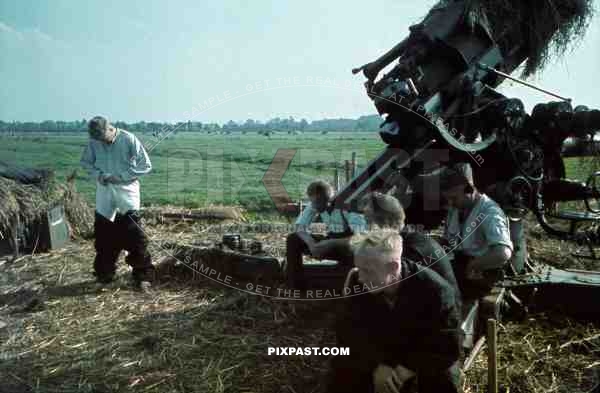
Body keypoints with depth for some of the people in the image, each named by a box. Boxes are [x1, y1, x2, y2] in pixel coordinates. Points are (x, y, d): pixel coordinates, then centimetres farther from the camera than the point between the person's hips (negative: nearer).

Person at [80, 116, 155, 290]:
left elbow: (145, 165, -9)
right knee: (103, 236, 11)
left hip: (127, 192, -4)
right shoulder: (94, 142, -3)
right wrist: (98, 174, -9)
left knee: (135, 236, -7)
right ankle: (104, 273, 29)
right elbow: (85, 162, 12)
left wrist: (122, 176, -17)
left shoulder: (129, 139, -12)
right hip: (104, 194, 4)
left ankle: (143, 275, 3)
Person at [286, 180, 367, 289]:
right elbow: (300, 226, -8)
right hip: (330, 242, 6)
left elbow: (361, 235, -34)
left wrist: (330, 244, -37)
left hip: (349, 245, -5)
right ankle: (296, 288, -8)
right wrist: (311, 244, -28)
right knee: (293, 239, -10)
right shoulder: (314, 205, -9)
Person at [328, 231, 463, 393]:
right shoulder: (358, 286, -19)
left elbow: (448, 348, -23)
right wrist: (376, 365, -28)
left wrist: (408, 368, -31)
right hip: (381, 354, 3)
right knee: (342, 373, -12)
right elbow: (347, 330, -15)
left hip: (428, 358, -2)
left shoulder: (435, 290, -28)